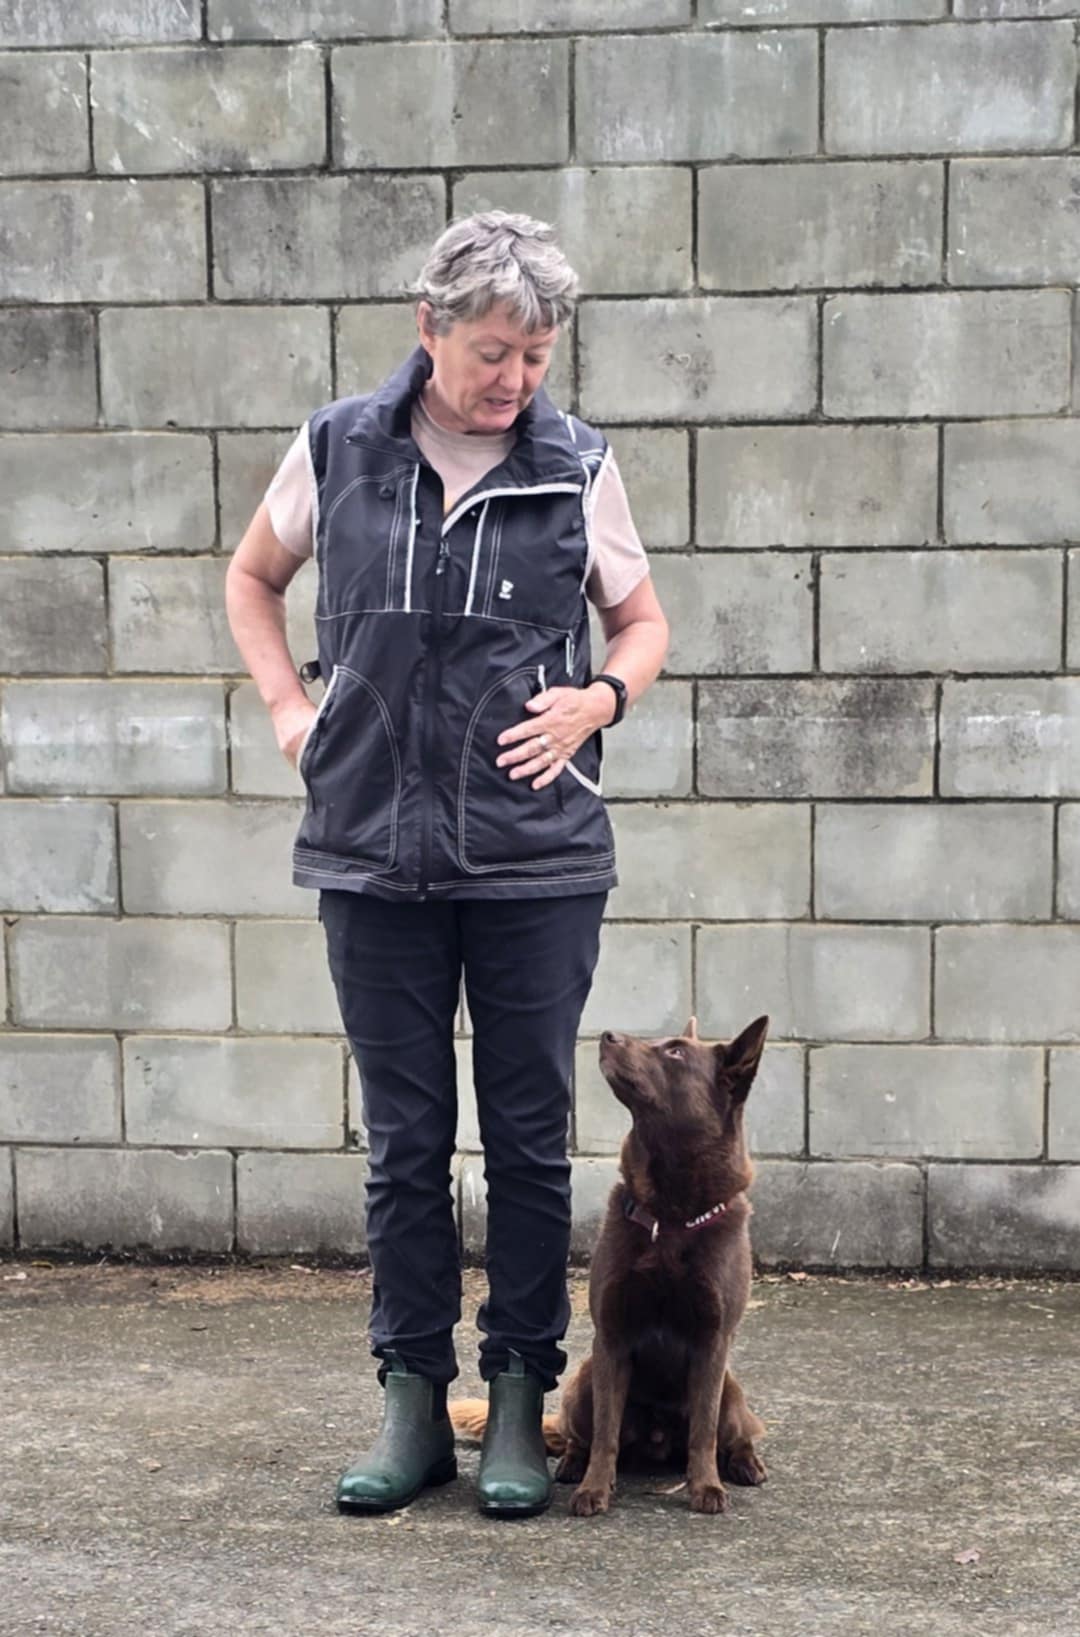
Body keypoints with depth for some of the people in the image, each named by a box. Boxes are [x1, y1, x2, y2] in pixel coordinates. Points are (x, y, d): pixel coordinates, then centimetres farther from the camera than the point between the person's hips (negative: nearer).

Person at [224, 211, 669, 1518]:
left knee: (529, 1138, 6)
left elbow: (642, 623, 12)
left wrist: (601, 697, -8)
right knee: (403, 1140, 8)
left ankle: (521, 1399, 19)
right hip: (373, 855, 1)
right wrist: (286, 709, 5)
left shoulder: (579, 467, 0)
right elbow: (251, 579, 18)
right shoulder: (338, 450, 2)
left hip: (538, 857, 0)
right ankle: (413, 1399, 20)